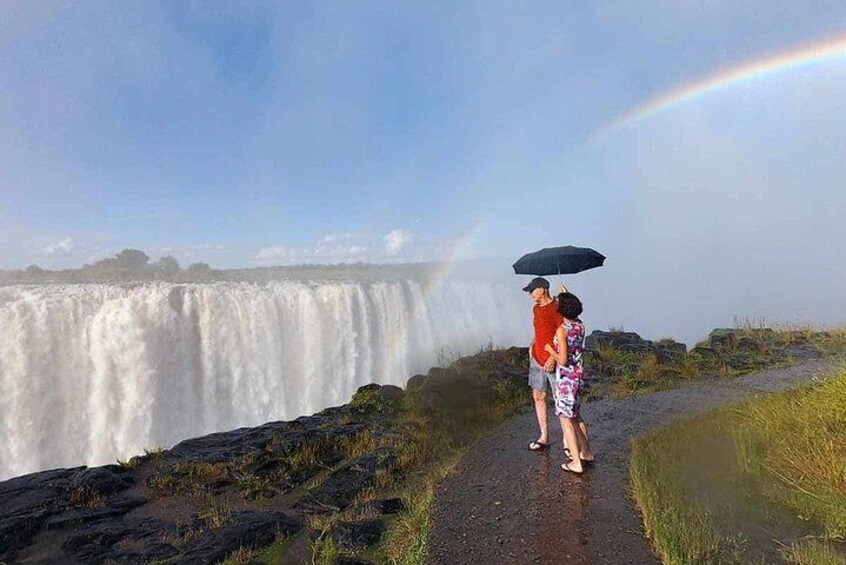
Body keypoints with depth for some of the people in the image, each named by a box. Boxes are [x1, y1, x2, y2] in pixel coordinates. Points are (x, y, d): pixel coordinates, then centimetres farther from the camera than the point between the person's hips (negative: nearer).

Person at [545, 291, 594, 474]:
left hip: (565, 378, -7)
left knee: (565, 418, 5)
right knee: (575, 415, 23)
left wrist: (549, 349, -7)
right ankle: (586, 454, 32)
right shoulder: (580, 325, 1)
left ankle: (576, 463, 10)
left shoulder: (561, 330, -21)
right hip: (579, 374, 7)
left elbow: (563, 360, -21)